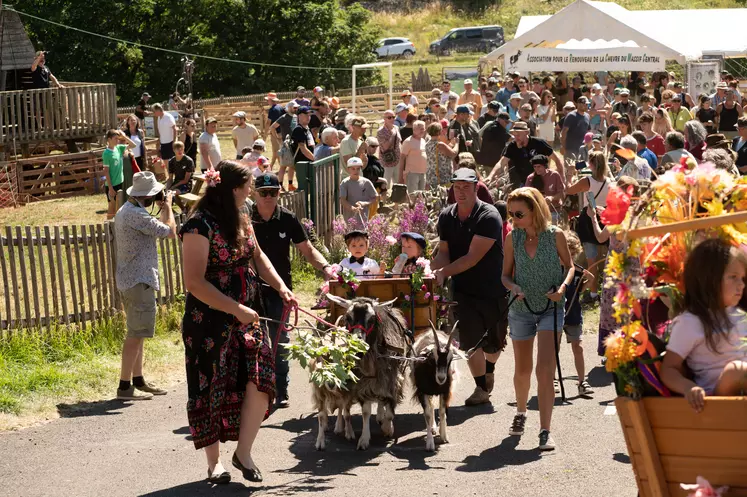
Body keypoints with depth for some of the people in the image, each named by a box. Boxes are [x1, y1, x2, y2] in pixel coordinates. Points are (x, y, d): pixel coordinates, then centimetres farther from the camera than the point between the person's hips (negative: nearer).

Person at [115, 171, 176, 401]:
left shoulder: (125, 210, 12)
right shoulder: (137, 215, -21)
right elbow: (170, 231, -17)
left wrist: (162, 209, 16)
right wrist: (167, 207, -4)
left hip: (129, 279, 11)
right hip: (139, 281, -11)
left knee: (137, 333, 18)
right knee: (136, 334, -8)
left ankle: (138, 380, 25)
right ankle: (125, 386, -8)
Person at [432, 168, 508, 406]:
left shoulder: (489, 216, -19)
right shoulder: (446, 216, -1)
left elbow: (473, 258, -23)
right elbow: (444, 252, 0)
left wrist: (443, 272, -30)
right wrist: (430, 269, -21)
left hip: (493, 288, -3)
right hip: (464, 288, 3)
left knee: (493, 342, 13)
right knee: (469, 341, -6)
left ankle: (489, 369, 44)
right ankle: (481, 388, 9)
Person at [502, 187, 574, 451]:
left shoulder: (555, 235, -9)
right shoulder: (512, 238, -3)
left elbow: (569, 266, 4)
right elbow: (506, 274, 5)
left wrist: (562, 287, -15)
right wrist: (513, 287, -17)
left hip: (551, 308, -3)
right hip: (522, 309, 3)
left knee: (545, 370, -14)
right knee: (522, 370, 17)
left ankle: (545, 431, -12)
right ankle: (521, 412, 43)